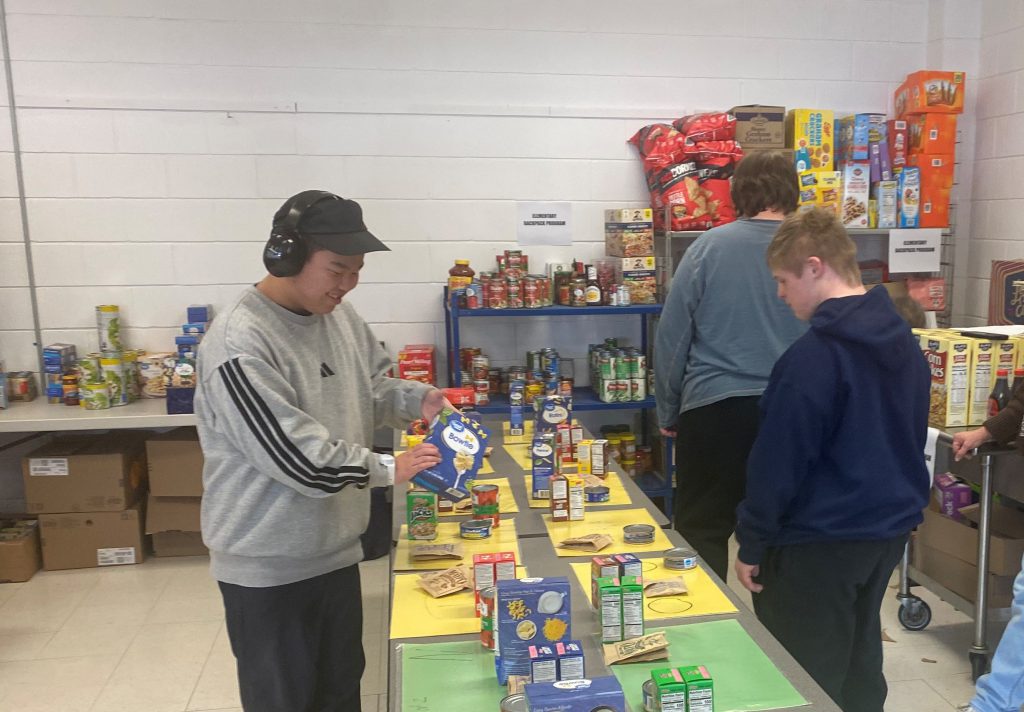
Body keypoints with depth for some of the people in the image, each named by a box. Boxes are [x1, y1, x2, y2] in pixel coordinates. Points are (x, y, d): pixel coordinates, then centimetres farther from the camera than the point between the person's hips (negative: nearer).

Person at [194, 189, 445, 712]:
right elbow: (294, 455, -27)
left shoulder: (337, 314, 0)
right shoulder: (240, 343, -25)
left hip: (335, 548, 7)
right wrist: (387, 469, -19)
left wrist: (418, 400, -7)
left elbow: (372, 385, 13)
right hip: (269, 565, -7)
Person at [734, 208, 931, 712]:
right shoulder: (905, 342, 5)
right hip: (889, 528, 9)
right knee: (858, 662, 23)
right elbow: (910, 439, 15)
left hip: (819, 541, -8)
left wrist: (752, 543, -10)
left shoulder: (812, 357, -22)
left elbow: (778, 462, -20)